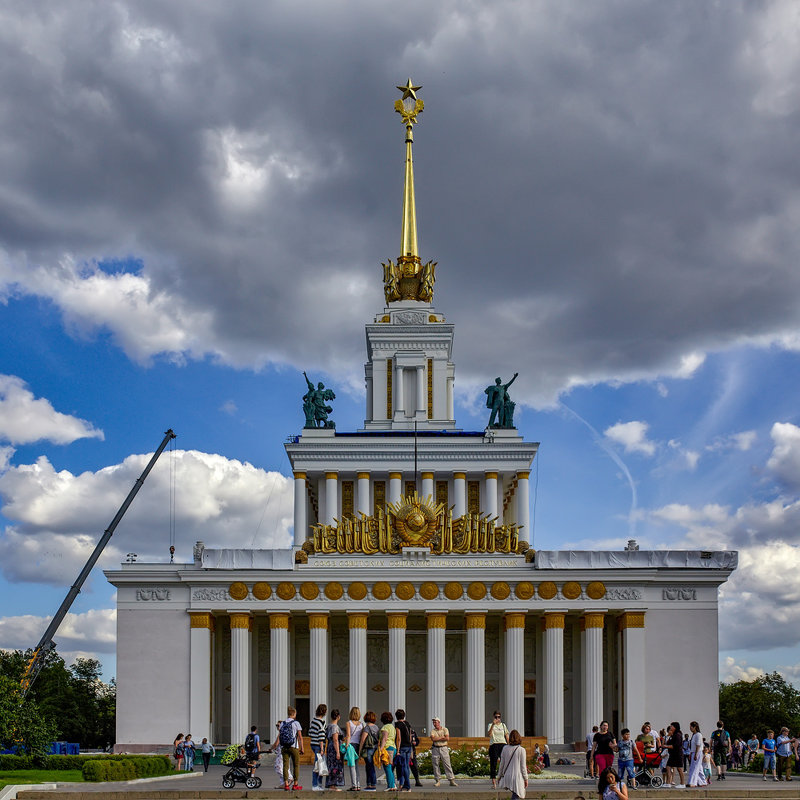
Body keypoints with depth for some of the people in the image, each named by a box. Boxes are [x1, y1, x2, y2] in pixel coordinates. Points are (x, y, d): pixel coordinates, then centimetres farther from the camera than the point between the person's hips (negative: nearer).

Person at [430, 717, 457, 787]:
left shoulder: (445, 730, 5)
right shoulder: (433, 731, 8)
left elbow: (447, 738, -10)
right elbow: (433, 739, -11)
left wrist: (437, 739, -8)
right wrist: (442, 737, -9)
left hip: (444, 748, -2)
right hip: (435, 749, 2)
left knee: (447, 764, -4)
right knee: (435, 765, 1)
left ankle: (451, 780, -4)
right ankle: (437, 781, 9)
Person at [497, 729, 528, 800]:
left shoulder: (505, 749, 1)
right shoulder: (521, 750, -8)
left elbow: (502, 764, 7)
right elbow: (523, 766, -4)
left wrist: (499, 775, 20)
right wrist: (526, 779, 5)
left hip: (507, 776, 4)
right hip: (517, 778, -4)